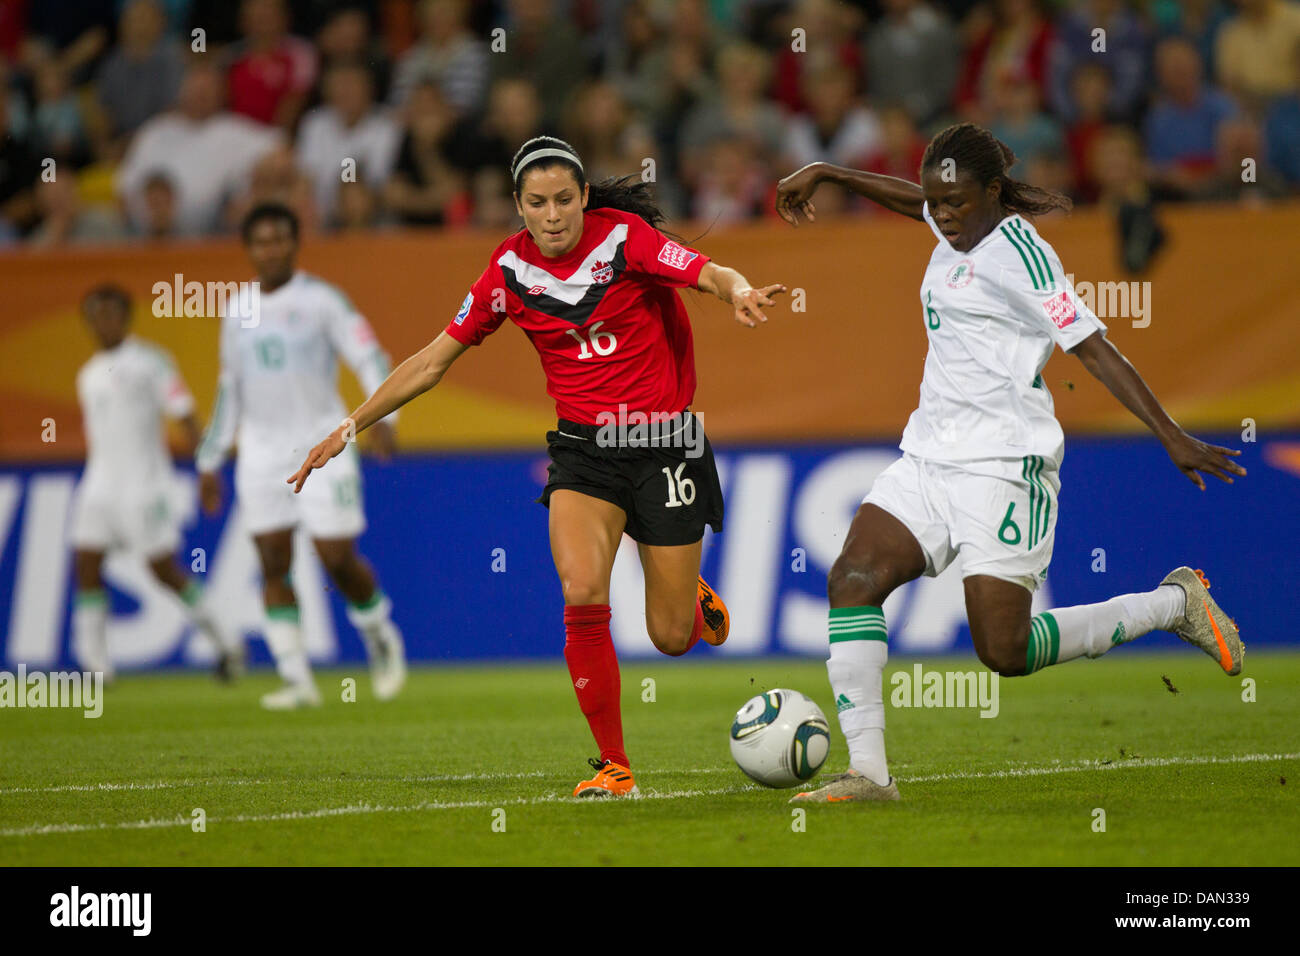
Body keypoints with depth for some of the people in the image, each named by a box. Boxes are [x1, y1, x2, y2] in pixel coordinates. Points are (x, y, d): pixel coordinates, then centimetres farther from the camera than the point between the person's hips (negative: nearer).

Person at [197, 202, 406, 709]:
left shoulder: (320, 299, -4)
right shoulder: (238, 309, 12)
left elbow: (370, 360, -9)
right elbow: (229, 389, 21)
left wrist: (383, 416, -26)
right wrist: (209, 461, 21)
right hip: (261, 452, 5)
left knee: (338, 559, -7)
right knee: (273, 566, -2)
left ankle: (381, 637, 21)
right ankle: (298, 681, 0)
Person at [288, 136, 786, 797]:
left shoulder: (623, 237, -10)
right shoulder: (510, 272, -2)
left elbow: (714, 275, -21)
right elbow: (432, 361, 6)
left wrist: (739, 291, -46)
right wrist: (349, 427, 4)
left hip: (664, 440, -2)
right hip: (582, 447, 2)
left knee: (670, 637, 0)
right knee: (581, 596, -24)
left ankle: (695, 598, 40)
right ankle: (613, 765, -10)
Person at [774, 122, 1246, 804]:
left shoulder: (1019, 251, -14)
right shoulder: (959, 229, 10)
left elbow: (1093, 349, -16)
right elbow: (911, 199, 34)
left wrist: (1171, 437, -20)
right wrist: (825, 175, 36)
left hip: (1003, 465, -8)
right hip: (930, 455, 8)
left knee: (1005, 652, -9)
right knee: (852, 576, -13)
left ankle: (1175, 604, 11)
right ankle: (867, 772, -16)